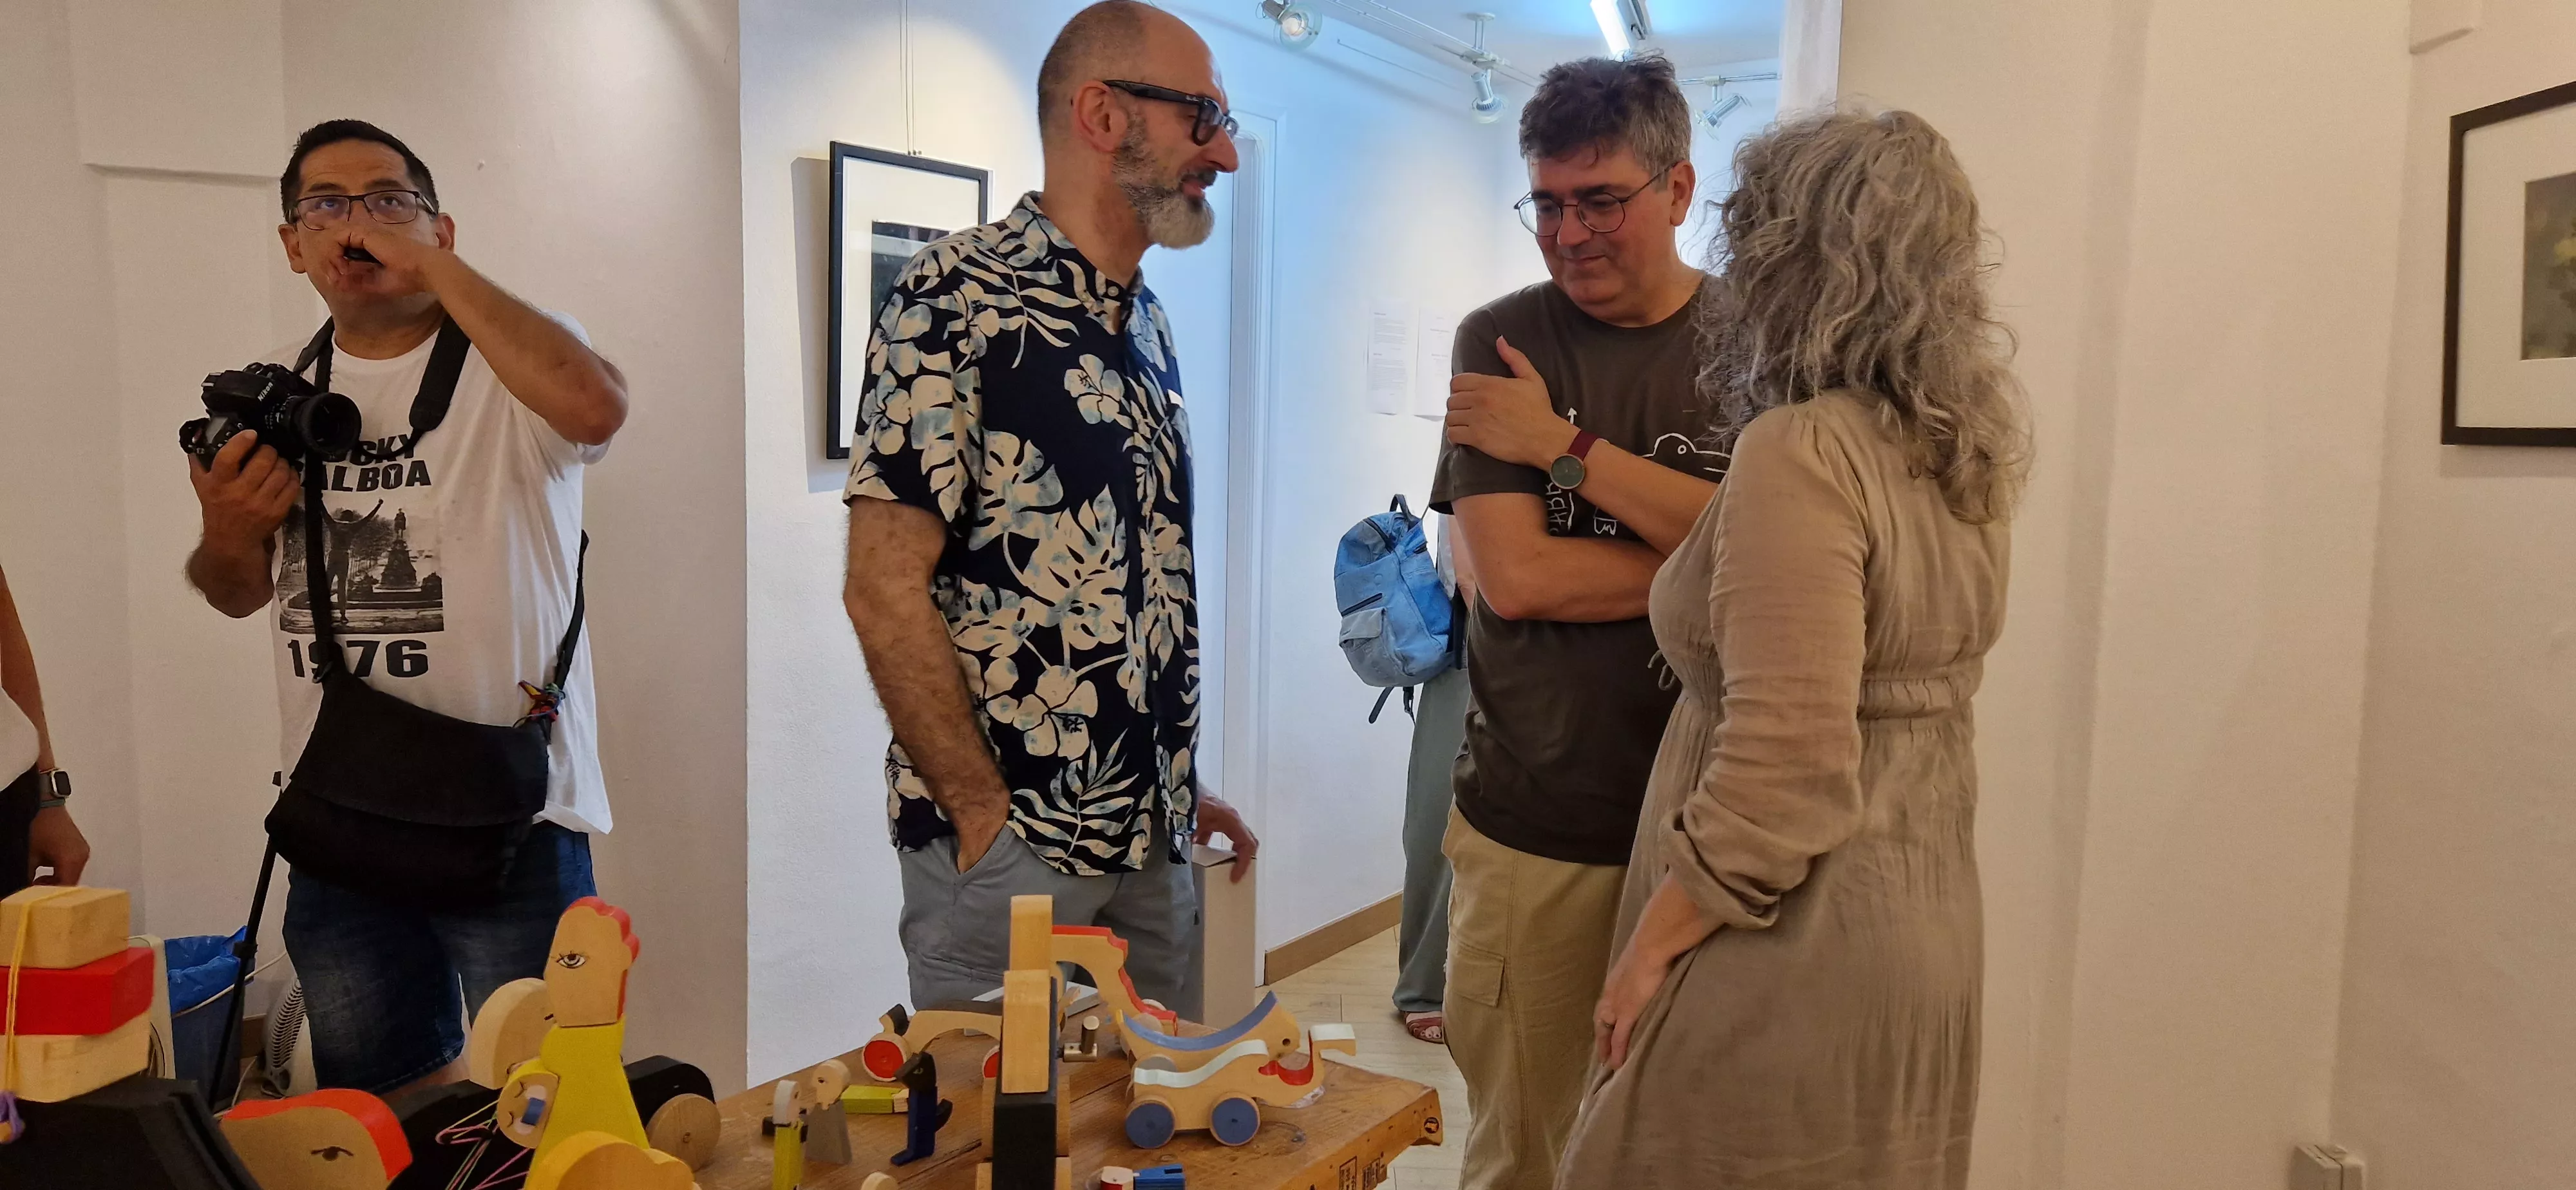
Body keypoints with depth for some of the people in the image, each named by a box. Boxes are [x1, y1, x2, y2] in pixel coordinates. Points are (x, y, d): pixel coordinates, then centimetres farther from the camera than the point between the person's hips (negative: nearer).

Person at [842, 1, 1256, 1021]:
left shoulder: (1145, 321, 12)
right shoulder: (963, 294, -12)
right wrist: (985, 820, -14)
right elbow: (884, 591, -16)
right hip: (1009, 845, -7)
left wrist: (1181, 786, 13)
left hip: (1150, 840, 7)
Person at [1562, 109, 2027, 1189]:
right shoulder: (1962, 454, 6)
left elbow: (1788, 764, -26)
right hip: (1924, 930, 9)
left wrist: (1649, 951, -15)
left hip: (1797, 950, -9)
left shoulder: (1804, 447, -21)